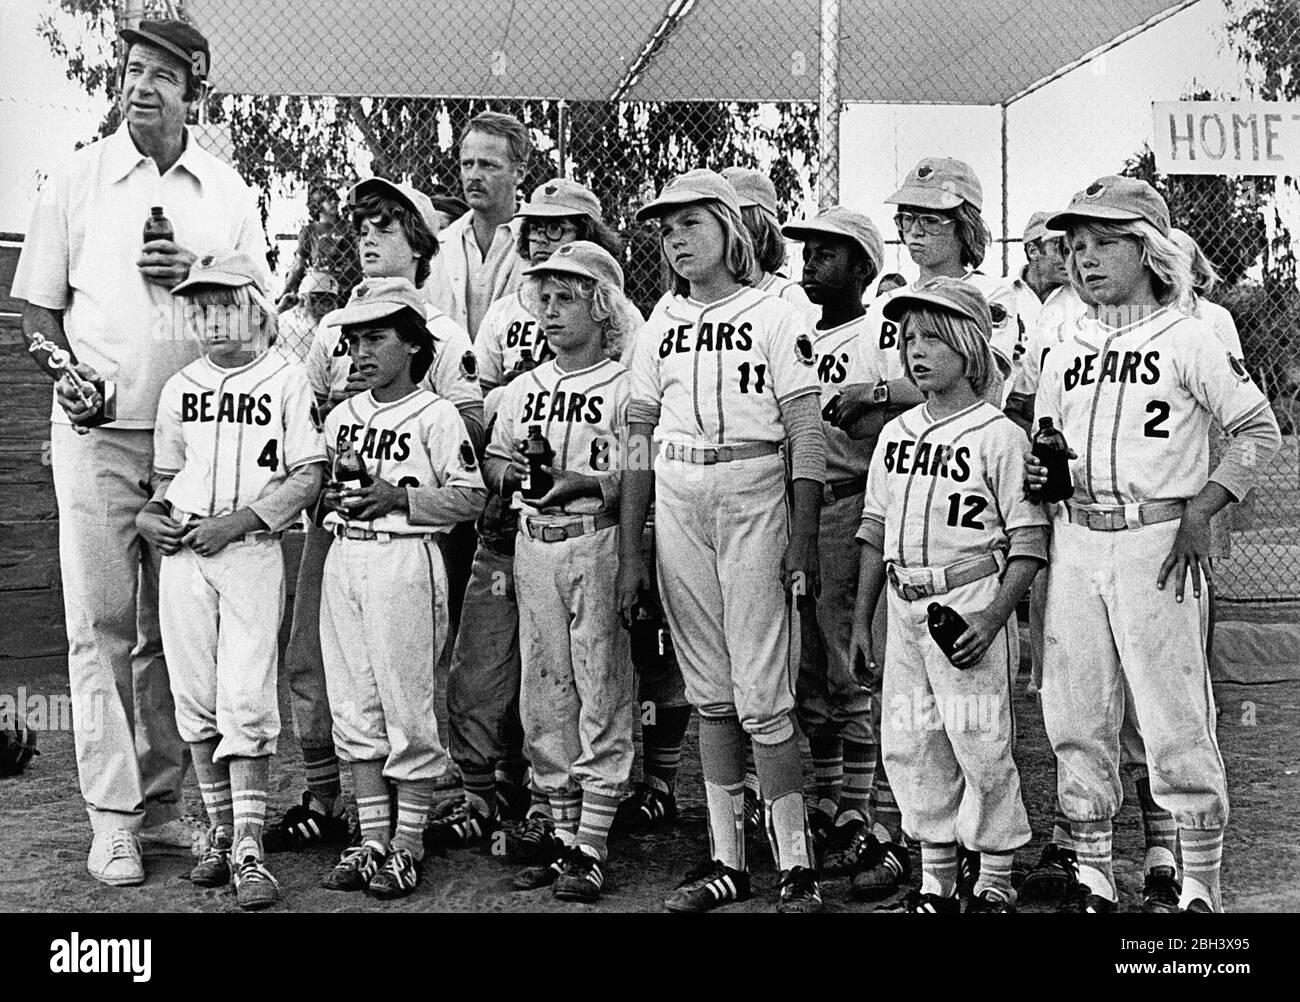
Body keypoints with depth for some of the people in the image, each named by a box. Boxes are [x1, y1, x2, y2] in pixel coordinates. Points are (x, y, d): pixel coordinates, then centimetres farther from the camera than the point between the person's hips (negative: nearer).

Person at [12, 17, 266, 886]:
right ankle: (113, 818, 3)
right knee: (103, 625, -2)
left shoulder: (229, 193, 8)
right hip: (99, 431, -1)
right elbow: (39, 308, 9)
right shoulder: (76, 181, 5)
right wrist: (66, 374, -10)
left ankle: (161, 800, 16)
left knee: (176, 628, 6)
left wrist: (197, 276, -8)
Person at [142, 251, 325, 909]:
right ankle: (220, 833, 17)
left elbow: (308, 476, -5)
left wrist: (237, 521, -14)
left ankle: (249, 851, -7)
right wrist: (149, 514, 0)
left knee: (246, 700, -9)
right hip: (182, 554, 4)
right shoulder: (180, 388, 12)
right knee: (196, 699, 5)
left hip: (253, 552, -4)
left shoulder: (286, 381, 0)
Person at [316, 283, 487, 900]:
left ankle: (407, 847, 7)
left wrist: (400, 498, -14)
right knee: (354, 710, 8)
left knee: (407, 706, -2)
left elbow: (471, 497, -7)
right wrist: (331, 496, 2)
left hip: (405, 563, -6)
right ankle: (371, 842, 17)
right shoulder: (340, 417, 15)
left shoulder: (437, 416, -4)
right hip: (343, 560, 7)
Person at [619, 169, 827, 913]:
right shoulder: (662, 323, 11)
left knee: (762, 694, -7)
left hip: (754, 498, -5)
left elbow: (808, 439, -5)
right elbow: (639, 439, 12)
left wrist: (803, 543, -12)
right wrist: (630, 552, 8)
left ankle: (797, 864, 4)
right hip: (677, 503, 5)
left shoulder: (775, 318, -2)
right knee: (710, 692, 9)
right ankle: (728, 860, 17)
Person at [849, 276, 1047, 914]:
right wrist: (860, 622, 13)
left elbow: (1029, 542, -8)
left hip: (969, 604, -6)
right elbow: (875, 531, 16)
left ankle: (995, 881, 12)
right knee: (909, 746, 8)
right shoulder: (895, 435, 12)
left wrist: (993, 616, -18)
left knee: (981, 746, -4)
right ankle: (935, 881, 20)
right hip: (903, 606, 6)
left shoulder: (999, 435, -6)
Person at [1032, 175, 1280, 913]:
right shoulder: (1066, 356, 14)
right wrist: (1041, 474, -1)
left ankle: (1201, 884, 8)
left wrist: (1202, 510, -11)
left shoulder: (1188, 340, -2)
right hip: (1076, 541, 6)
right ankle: (1094, 875, 19)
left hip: (1158, 541, -5)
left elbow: (1260, 430, -2)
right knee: (1076, 714, 7)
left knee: (1175, 714, -4)